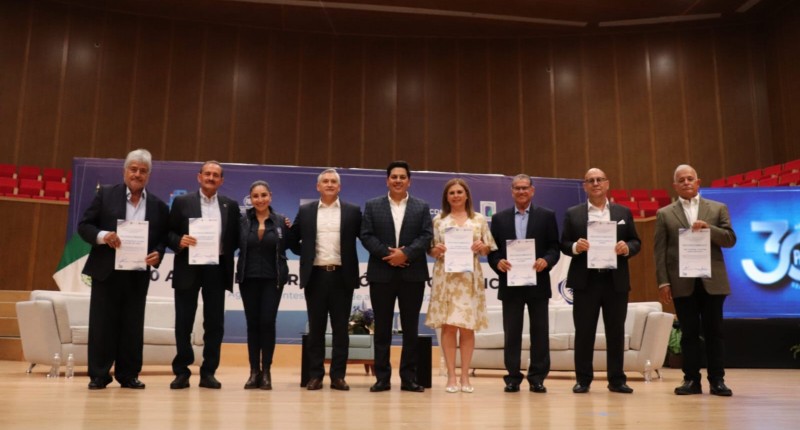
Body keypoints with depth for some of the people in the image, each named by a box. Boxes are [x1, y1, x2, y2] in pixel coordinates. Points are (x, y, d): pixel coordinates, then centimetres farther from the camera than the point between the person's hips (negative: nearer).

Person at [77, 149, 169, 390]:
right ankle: (98, 375, 13)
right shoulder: (105, 195, 2)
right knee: (102, 324, 3)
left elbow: (162, 238, 9)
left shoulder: (158, 206, 7)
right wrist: (102, 236, -18)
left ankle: (128, 375, 15)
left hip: (138, 275, 2)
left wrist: (157, 254, -11)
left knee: (132, 326, 6)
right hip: (106, 271, -1)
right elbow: (84, 225, 0)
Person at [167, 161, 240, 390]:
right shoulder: (182, 202, 4)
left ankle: (208, 372, 14)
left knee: (215, 323, 4)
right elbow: (168, 232, 1)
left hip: (217, 269, 2)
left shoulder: (230, 206, 10)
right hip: (188, 268, -1)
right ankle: (182, 371, 14)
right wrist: (179, 241, -15)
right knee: (184, 322, 3)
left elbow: (236, 237, 12)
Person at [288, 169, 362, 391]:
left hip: (342, 276, -1)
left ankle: (338, 375, 10)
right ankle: (315, 375, 13)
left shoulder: (352, 211, 4)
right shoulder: (305, 211, 8)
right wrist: (306, 255, 7)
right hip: (315, 276, 1)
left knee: (341, 328, 3)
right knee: (316, 328, 6)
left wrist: (349, 259, 2)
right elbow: (293, 239, 16)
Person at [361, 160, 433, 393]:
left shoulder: (422, 207, 9)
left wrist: (405, 253, -15)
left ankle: (409, 378, 11)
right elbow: (366, 236, -1)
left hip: (412, 274, 0)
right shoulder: (372, 206, 8)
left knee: (410, 328, 4)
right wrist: (388, 254, -13)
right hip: (381, 274, 0)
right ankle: (382, 377, 11)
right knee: (382, 328, 4)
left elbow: (426, 236, -1)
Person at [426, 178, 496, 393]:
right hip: (445, 278, 0)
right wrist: (436, 250, -13)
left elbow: (488, 249, 9)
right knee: (448, 326, -1)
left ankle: (465, 376, 12)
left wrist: (481, 247, -12)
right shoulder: (438, 220, 8)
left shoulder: (479, 219, 9)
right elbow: (430, 249, 8)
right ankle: (451, 376, 7)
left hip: (470, 278, 1)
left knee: (467, 326, 3)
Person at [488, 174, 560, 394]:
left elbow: (554, 247, 2)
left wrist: (546, 261, -17)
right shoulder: (499, 218, 10)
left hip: (538, 282, -1)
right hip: (510, 283, 1)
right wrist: (498, 262, -13)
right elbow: (493, 249, 6)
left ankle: (537, 377, 14)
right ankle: (513, 377, 13)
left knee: (540, 332, 4)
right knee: (512, 333, 5)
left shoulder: (547, 216, 6)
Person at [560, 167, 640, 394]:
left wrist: (627, 247, -12)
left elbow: (636, 242, 9)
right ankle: (583, 379, 12)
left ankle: (617, 379, 17)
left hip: (616, 280, 1)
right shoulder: (573, 213, 7)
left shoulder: (623, 212, 10)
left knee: (616, 331, 6)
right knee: (584, 331, 3)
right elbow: (563, 244, 5)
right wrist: (575, 247, -16)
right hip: (585, 280, -1)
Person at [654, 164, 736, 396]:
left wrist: (708, 228, -14)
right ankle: (691, 379, 11)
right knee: (689, 333, 4)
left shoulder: (718, 208, 9)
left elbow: (730, 239, 3)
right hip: (682, 283, 0)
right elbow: (660, 251, 2)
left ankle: (717, 380, 12)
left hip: (712, 281, 0)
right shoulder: (664, 214, 7)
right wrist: (663, 282, -6)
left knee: (714, 332, 4)